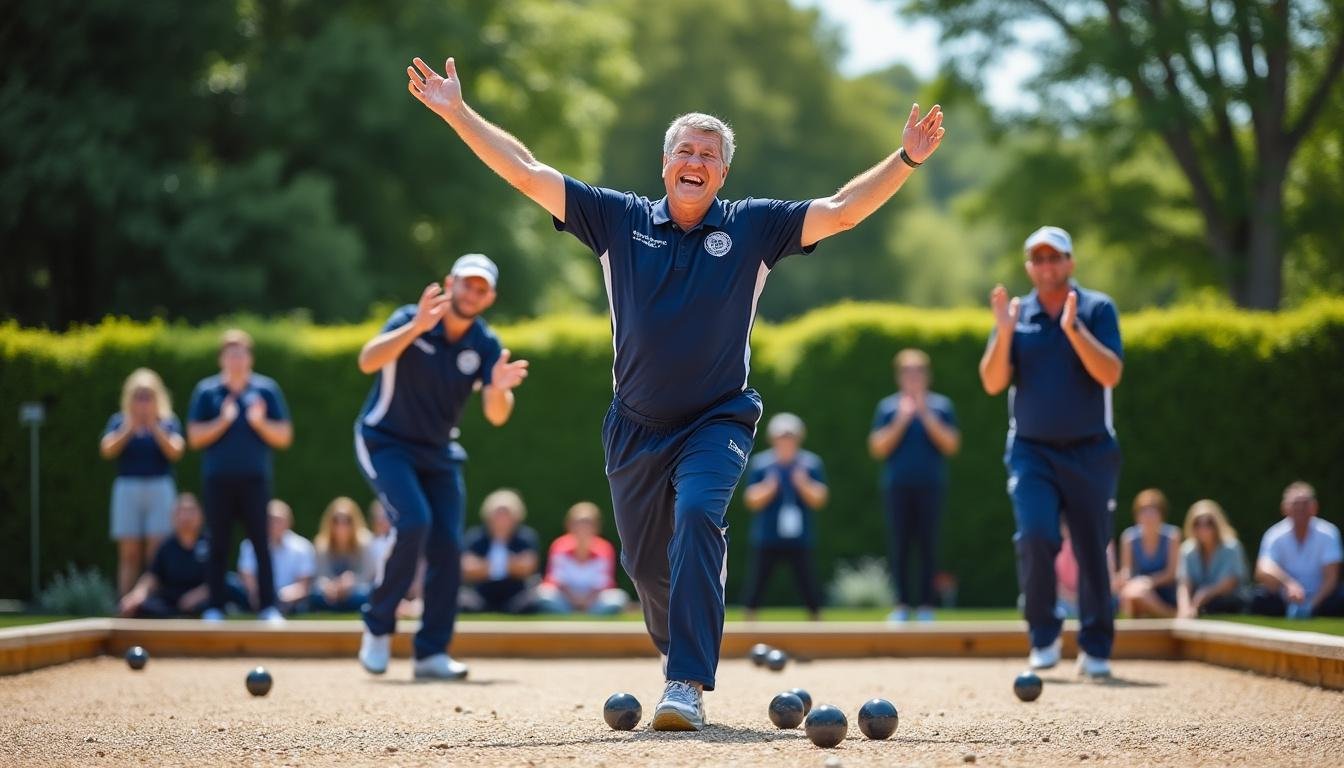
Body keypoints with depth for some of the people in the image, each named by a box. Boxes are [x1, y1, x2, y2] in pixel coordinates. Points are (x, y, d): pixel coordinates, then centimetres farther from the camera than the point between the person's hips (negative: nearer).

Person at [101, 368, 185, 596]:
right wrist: (128, 430, -15)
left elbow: (175, 451, -9)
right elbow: (107, 450, -5)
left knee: (156, 552, -5)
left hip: (160, 489, -1)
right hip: (127, 489, 1)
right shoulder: (119, 422, 9)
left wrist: (155, 428, -16)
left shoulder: (168, 423, 5)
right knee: (129, 554, -2)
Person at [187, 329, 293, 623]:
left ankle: (268, 607, -4)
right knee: (219, 545, 2)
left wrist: (260, 423, -12)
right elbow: (195, 438, 2)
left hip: (255, 479, 0)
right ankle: (215, 607, 6)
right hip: (217, 480, 0)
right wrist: (223, 421, -12)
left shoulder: (266, 389, 6)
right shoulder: (207, 391, 6)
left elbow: (284, 437, 5)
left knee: (261, 543, -5)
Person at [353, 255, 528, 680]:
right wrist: (416, 327, -48)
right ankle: (378, 626, -8)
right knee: (414, 522, -24)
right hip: (385, 442, -5)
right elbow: (368, 361, -35)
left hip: (439, 453, 5)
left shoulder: (486, 346, -7)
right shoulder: (411, 320, -16)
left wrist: (498, 388, -39)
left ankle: (432, 652, 6)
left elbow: (496, 416, -17)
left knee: (448, 547, -3)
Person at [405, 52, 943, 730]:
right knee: (645, 561, 10)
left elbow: (841, 210, -5)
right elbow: (527, 173, 1)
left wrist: (905, 160, -17)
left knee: (697, 518, -28)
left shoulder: (753, 228, 0)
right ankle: (682, 652, 40)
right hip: (635, 430, 3)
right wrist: (457, 112, -4)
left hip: (717, 422, -3)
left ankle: (687, 686, -31)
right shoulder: (619, 219, 2)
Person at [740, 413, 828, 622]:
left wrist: (803, 485, -18)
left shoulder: (811, 463, 2)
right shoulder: (760, 463, 0)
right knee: (756, 582, -1)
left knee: (808, 581, -1)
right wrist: (769, 489, -19)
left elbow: (819, 500, -1)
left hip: (799, 539, 0)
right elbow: (752, 501, -1)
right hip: (767, 537, 0)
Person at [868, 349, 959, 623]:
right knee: (899, 545, -2)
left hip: (930, 486, 0)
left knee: (928, 545, -2)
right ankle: (901, 604, 2)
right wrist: (901, 421, -9)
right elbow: (878, 448, 2)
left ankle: (926, 605, 1)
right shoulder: (888, 406, 9)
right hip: (897, 486, 0)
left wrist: (927, 417, -9)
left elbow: (951, 445, 0)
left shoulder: (941, 406, 8)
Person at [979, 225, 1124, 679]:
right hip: (1031, 450, 1)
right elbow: (993, 383, -4)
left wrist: (1073, 328, -24)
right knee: (1035, 535, -19)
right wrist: (1004, 333, -18)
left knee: (1092, 551, 2)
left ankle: (1095, 649, 15)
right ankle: (1043, 637, -4)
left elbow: (1110, 374, -14)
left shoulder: (1097, 309, 0)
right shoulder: (1018, 315, 5)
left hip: (1089, 452, 0)